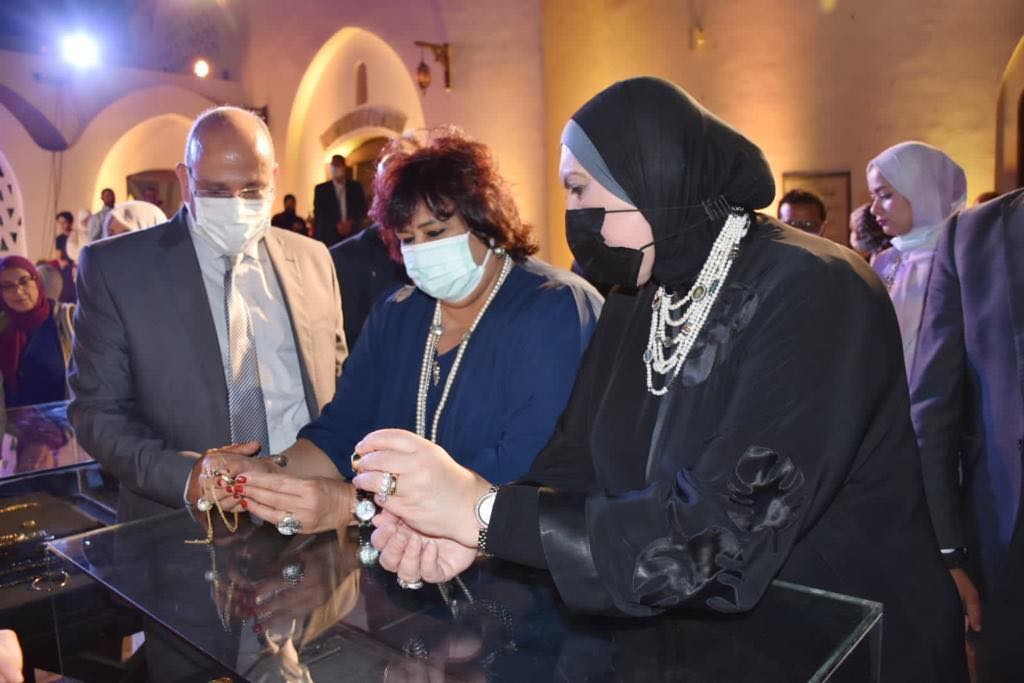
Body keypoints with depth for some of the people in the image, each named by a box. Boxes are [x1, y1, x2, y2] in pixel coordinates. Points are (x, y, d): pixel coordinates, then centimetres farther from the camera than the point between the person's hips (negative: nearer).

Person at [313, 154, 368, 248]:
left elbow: (363, 210, 10)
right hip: (329, 237, -1)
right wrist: (336, 226, -13)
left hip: (353, 236, 1)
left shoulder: (356, 187, 12)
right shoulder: (320, 189, 9)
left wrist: (352, 224, -9)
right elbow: (318, 214, 3)